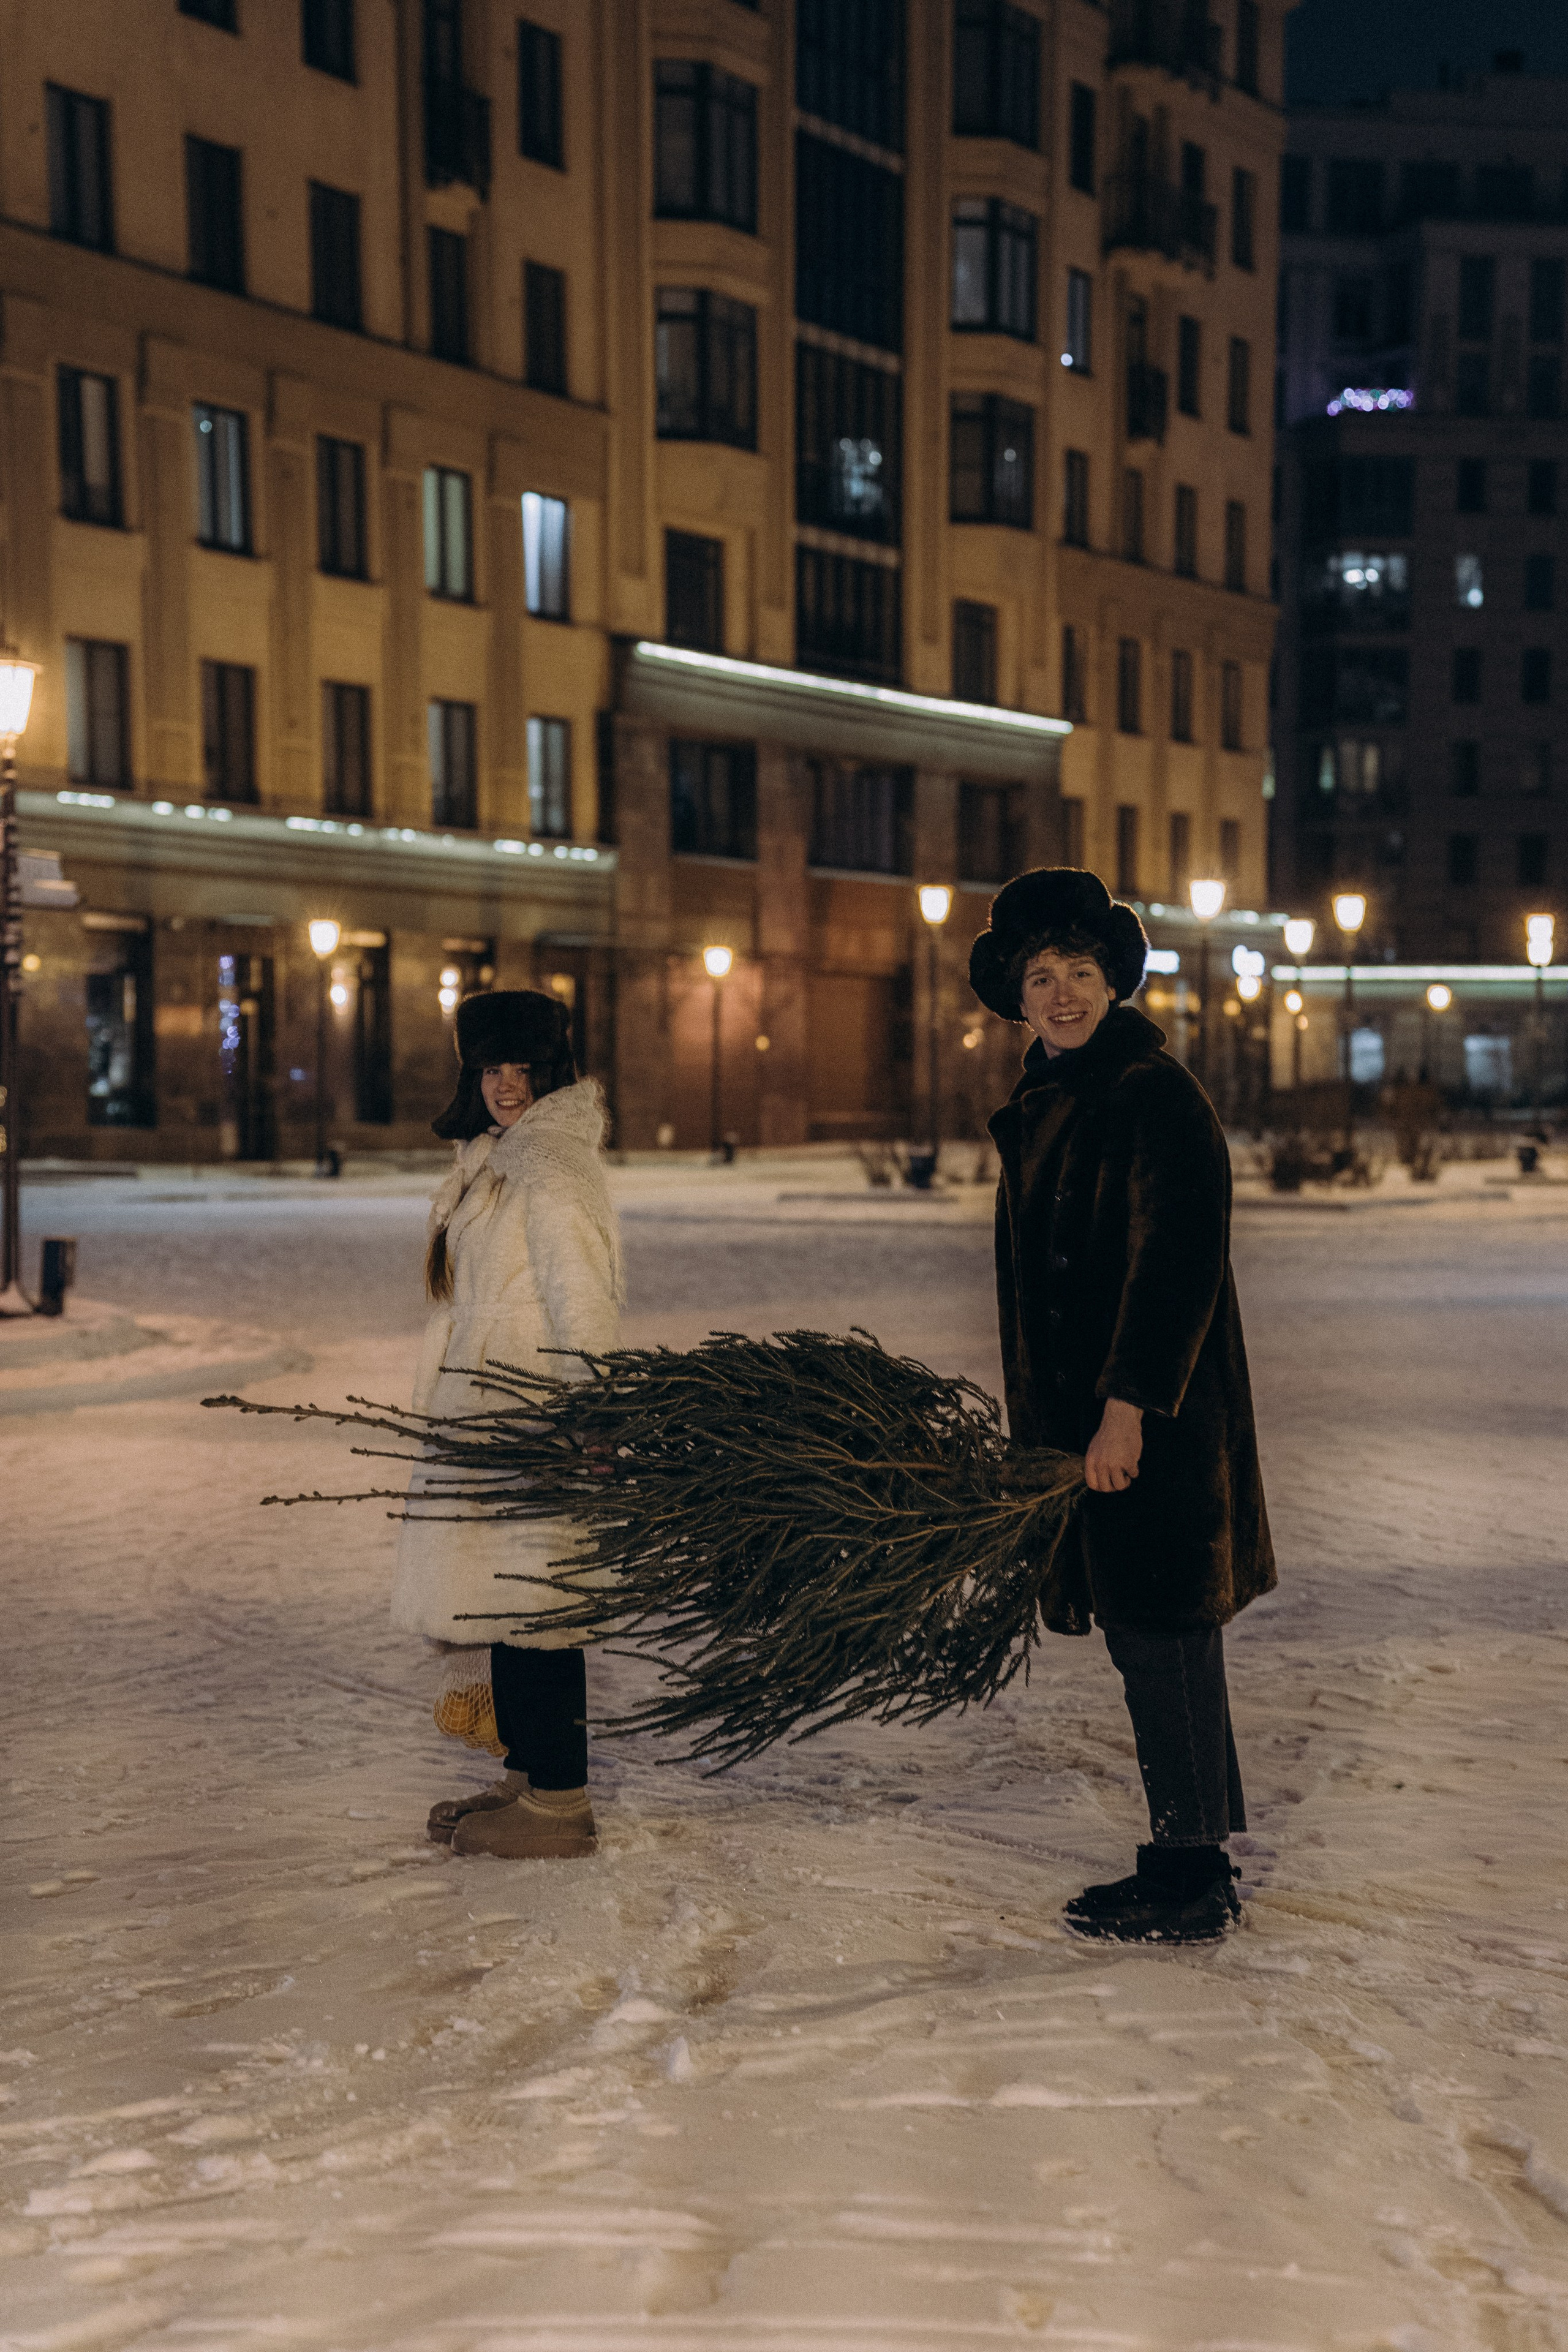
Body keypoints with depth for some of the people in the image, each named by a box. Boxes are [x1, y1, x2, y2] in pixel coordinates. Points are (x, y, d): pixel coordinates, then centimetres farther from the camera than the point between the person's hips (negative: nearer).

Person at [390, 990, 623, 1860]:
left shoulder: (552, 1169, -14)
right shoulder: (497, 1159, 17)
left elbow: (584, 1309, -19)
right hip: (488, 1422, 10)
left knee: (529, 1602, -7)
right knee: (501, 1598, 14)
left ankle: (558, 1804, -1)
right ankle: (524, 1777, 23)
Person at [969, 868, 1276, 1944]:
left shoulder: (1159, 1095, -12)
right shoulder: (1039, 1108, 16)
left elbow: (1178, 1260, -19)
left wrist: (1128, 1408, -23)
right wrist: (1037, 1428, 18)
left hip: (1158, 1424, -9)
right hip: (1081, 1416, 9)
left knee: (1166, 1643, -3)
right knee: (1143, 1642, 14)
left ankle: (1195, 1882, 7)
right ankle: (1190, 1863, 24)